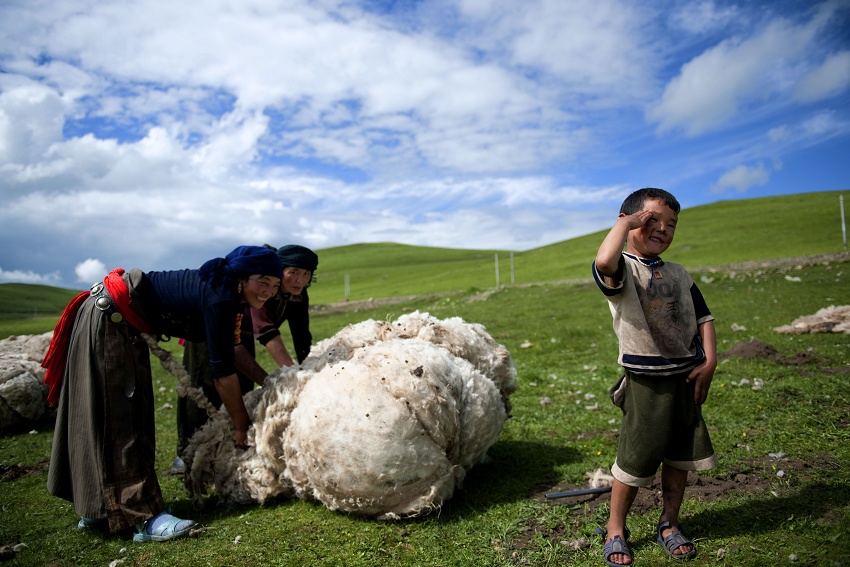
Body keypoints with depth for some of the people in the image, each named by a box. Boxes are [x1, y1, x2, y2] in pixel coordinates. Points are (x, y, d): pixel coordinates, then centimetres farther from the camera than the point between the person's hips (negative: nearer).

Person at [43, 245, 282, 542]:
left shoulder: (220, 290, 2)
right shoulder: (218, 299, -26)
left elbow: (230, 351, 13)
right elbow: (222, 371, -22)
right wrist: (241, 425, -13)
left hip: (120, 325, 10)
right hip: (106, 320, -10)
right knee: (119, 418, -10)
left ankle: (96, 507, 25)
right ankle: (145, 517, -8)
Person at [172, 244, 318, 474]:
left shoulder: (298, 297, -20)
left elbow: (303, 342, -21)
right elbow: (267, 332, -51)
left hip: (240, 331, 7)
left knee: (242, 388, 6)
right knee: (205, 386, -8)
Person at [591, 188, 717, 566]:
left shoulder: (679, 275, 12)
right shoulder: (623, 269, -9)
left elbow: (702, 317, 15)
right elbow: (604, 261, -34)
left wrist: (709, 361, 1)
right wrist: (626, 221, -19)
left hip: (686, 378, 6)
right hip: (646, 382, -6)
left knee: (681, 457, 15)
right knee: (635, 460, 1)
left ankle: (668, 525, 34)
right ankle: (615, 530, 22)